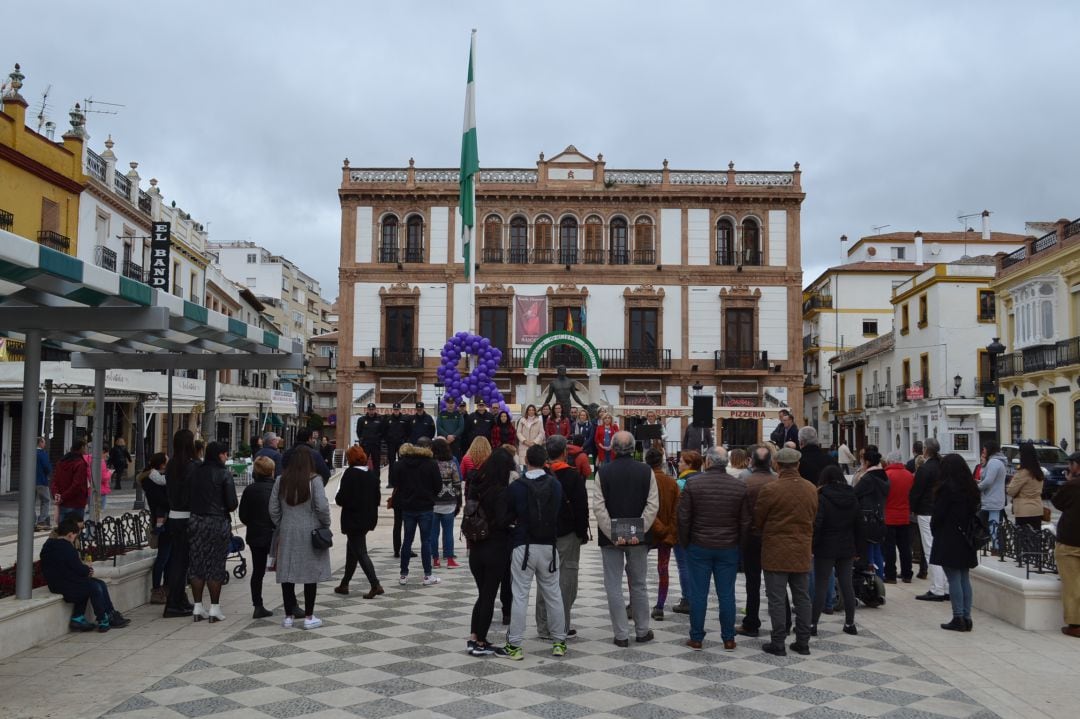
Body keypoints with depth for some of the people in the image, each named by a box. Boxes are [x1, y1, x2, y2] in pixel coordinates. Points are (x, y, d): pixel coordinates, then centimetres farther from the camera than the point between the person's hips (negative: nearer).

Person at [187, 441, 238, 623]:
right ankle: (214, 608, 7)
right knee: (215, 565, 4)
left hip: (196, 521, 4)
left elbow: (190, 497, 6)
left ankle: (198, 607, 15)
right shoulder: (224, 474, -10)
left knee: (197, 563, 10)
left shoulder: (197, 472, 3)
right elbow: (232, 503, -11)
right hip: (217, 522, -4)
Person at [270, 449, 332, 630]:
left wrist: (280, 527, 16)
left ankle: (288, 616, 14)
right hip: (310, 533, -3)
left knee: (287, 574, 9)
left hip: (287, 533, 3)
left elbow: (273, 509, 4)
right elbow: (322, 507, -14)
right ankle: (309, 617, 9)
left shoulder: (281, 481, 1)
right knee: (311, 574, 5)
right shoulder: (314, 481, -10)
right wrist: (326, 524, 2)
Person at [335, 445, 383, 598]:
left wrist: (337, 498, 2)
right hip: (368, 519, 7)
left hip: (353, 520, -7)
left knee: (360, 553, -4)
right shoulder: (372, 475, 5)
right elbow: (377, 499, 9)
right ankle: (344, 584, 28)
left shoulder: (350, 474, -15)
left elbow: (342, 498, -19)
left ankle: (375, 585, -13)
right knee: (352, 551, 19)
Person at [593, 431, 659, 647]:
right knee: (638, 585, 15)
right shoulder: (646, 471, -1)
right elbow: (653, 505, -7)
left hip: (611, 538, -2)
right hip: (639, 538, 2)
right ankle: (642, 631, 22)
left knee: (614, 586, 6)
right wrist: (640, 531, -10)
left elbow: (598, 507, -11)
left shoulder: (603, 472, -5)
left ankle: (621, 634, 7)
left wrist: (612, 534, -12)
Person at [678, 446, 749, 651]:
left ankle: (696, 638, 11)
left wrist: (685, 543, 7)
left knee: (698, 594, 5)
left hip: (699, 547, -1)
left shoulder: (693, 484, -7)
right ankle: (728, 639, 14)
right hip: (729, 549, 1)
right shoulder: (739, 486, -3)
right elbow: (745, 521, -1)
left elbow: (683, 518, -5)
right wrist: (739, 544, 11)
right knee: (726, 594, 7)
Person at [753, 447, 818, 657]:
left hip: (775, 552, -4)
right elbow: (813, 518, 10)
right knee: (802, 598, 13)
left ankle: (778, 643, 4)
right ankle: (803, 642, 19)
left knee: (777, 598, 2)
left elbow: (757, 521, -5)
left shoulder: (770, 489, -15)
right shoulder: (811, 490, 1)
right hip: (802, 552, 5)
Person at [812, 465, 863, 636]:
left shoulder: (822, 498, -13)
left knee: (821, 586, -1)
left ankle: (812, 624, 0)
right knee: (846, 584, 12)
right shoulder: (852, 498, 6)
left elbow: (816, 525, -18)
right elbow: (859, 524, 10)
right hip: (846, 549, 5)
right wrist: (857, 547, 16)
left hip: (826, 549, -5)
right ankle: (850, 623, 17)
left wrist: (811, 545, -10)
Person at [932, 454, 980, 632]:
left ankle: (958, 618, -1)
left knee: (954, 579, -3)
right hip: (966, 538, 7)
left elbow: (937, 514, -12)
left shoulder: (947, 487, -15)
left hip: (949, 539, -7)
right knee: (964, 578, 11)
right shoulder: (971, 488, 8)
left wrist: (935, 531, 4)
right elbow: (975, 511, 12)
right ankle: (967, 617, 12)